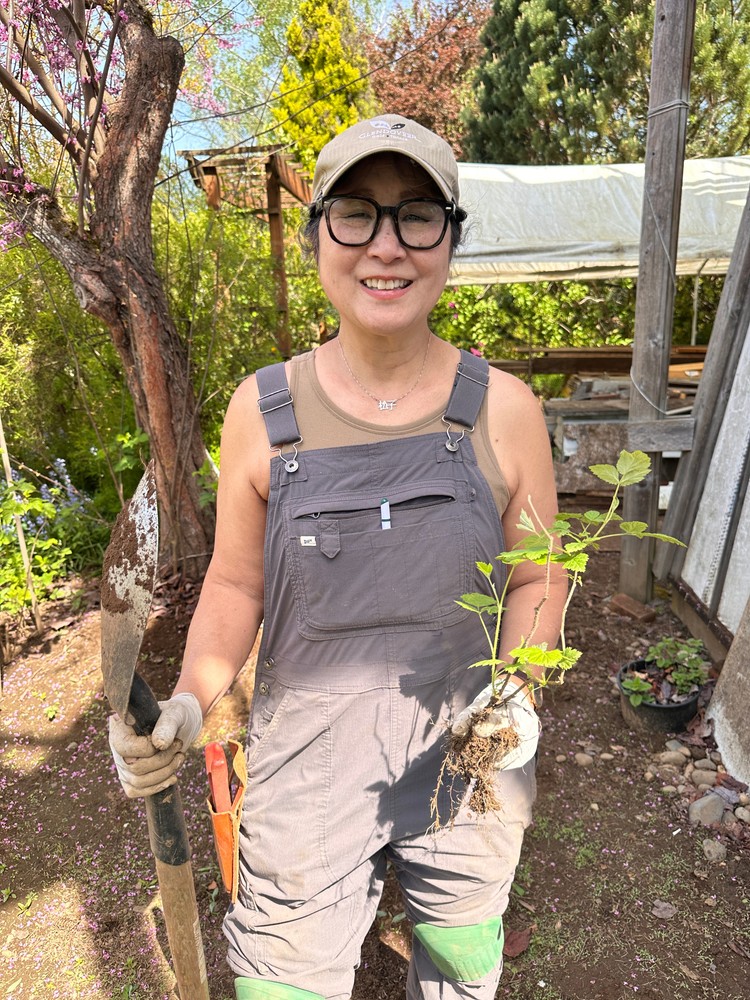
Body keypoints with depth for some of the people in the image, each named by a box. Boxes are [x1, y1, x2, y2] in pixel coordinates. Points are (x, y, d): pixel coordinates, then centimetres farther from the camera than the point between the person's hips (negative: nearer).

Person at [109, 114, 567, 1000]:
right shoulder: (264, 410, -9)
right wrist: (189, 704, -16)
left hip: (472, 770, 2)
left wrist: (517, 693, -16)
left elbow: (535, 578, 0)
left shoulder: (501, 409, -10)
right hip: (307, 771, 0)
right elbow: (236, 583, -2)